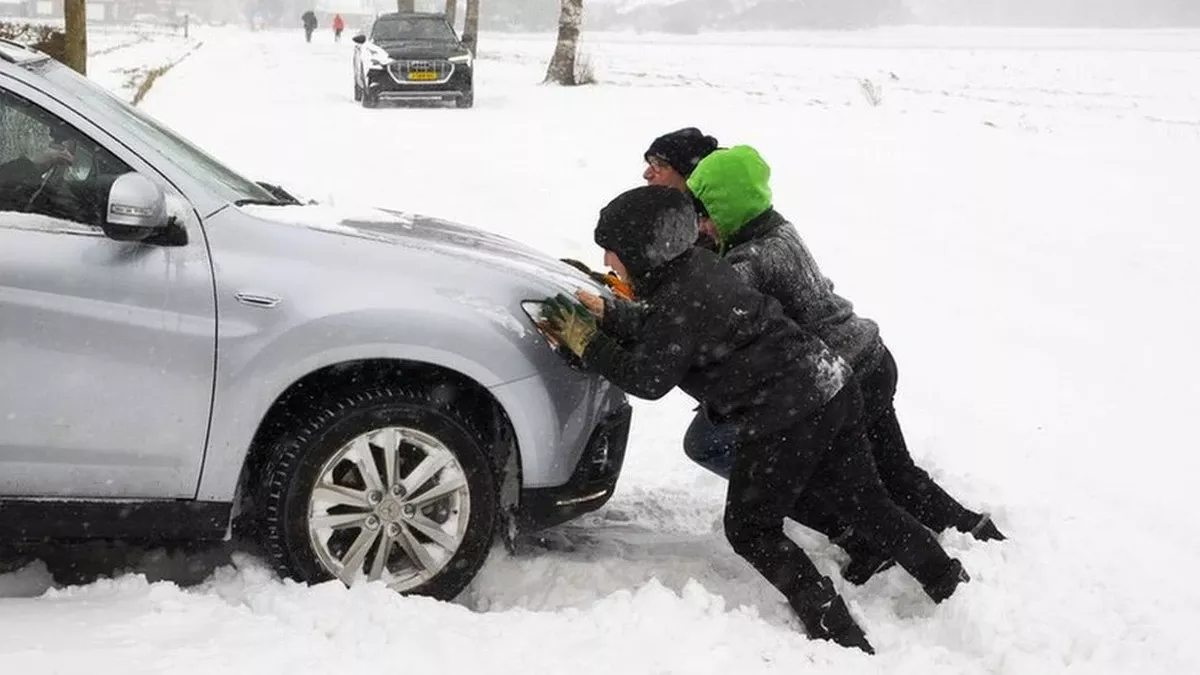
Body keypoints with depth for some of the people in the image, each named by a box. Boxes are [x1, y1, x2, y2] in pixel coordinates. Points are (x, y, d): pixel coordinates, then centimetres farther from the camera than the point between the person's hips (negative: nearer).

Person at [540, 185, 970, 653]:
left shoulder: (680, 304, -20)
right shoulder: (698, 266, 8)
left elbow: (646, 378, -11)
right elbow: (655, 327, 23)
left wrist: (586, 343, -2)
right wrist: (604, 315, 17)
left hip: (787, 418, -9)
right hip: (831, 391, 9)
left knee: (749, 529, 8)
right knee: (866, 503, 21)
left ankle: (840, 638, 5)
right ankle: (952, 587, 27)